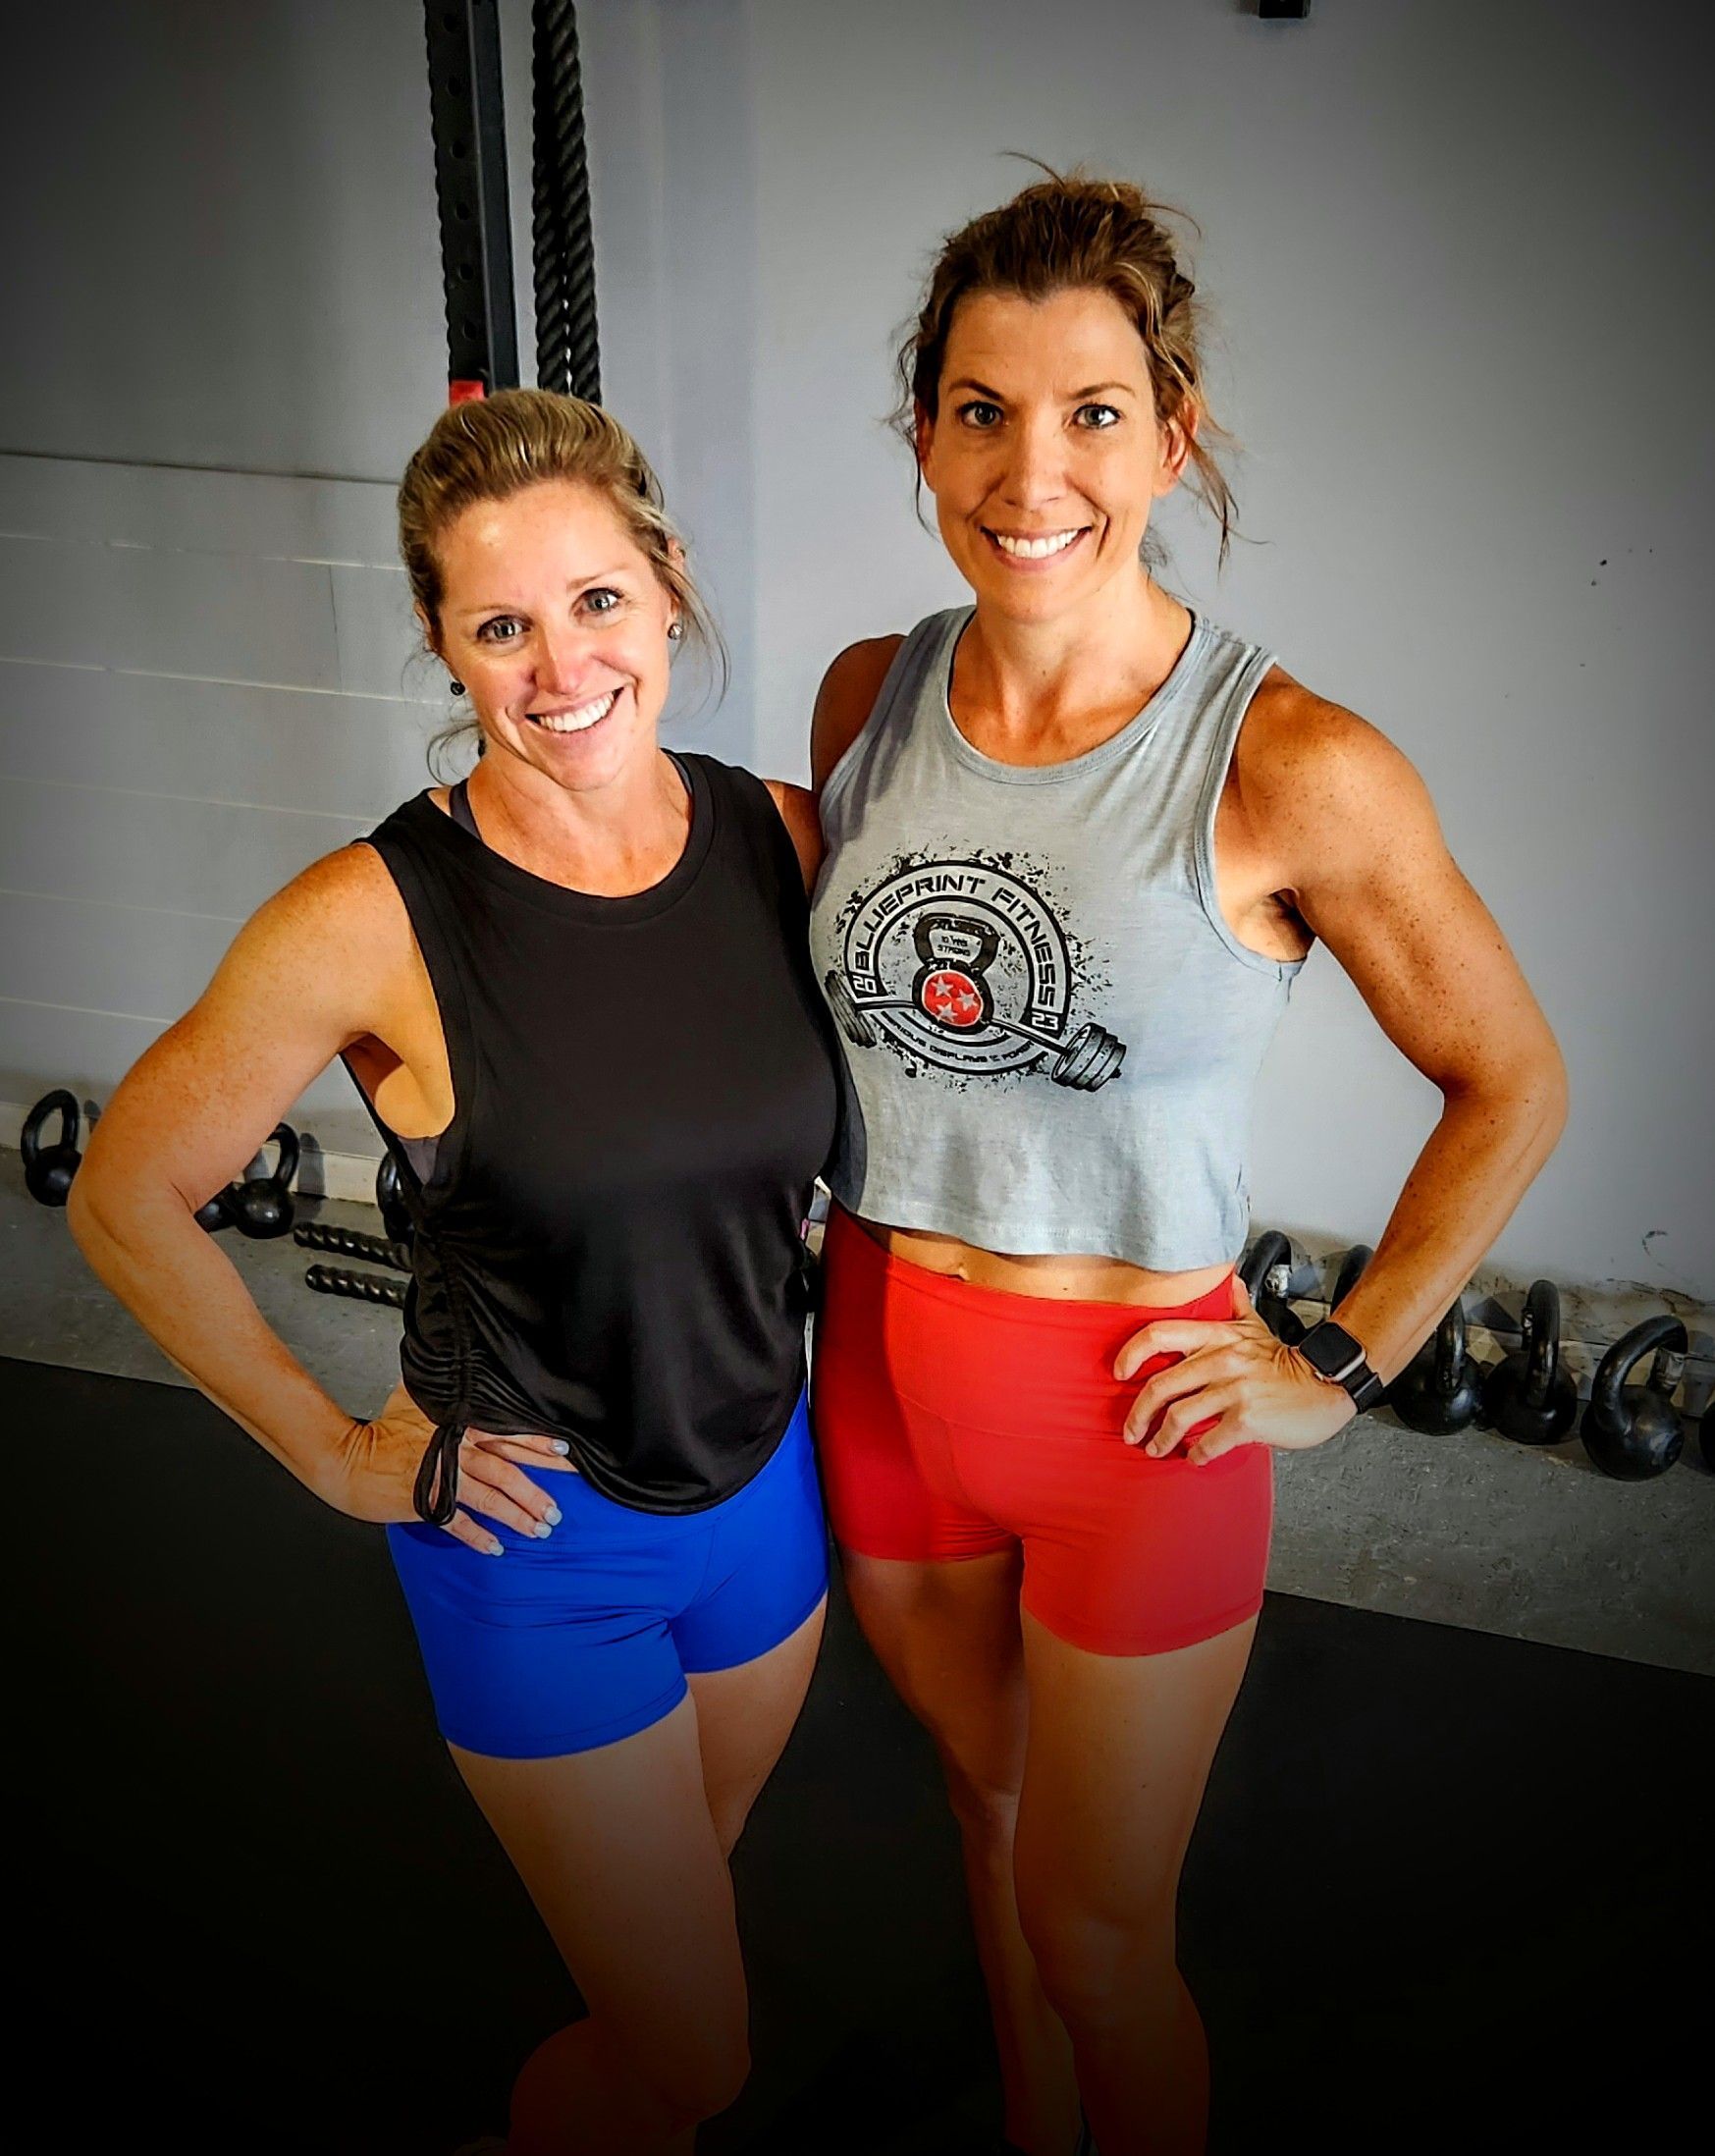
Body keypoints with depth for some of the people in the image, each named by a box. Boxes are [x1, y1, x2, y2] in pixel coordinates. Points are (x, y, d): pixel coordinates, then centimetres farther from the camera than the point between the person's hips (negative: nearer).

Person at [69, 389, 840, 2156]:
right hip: (532, 1534, -4)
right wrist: (335, 1453, -7)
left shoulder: (782, 836, -10)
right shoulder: (376, 921, -23)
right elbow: (124, 1199, -11)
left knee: (681, 1916, 29)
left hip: (764, 1483, 5)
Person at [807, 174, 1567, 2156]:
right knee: (988, 1802, 28)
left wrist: (1339, 1369, -8)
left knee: (1096, 1930, 14)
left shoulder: (1293, 769, -19)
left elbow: (1511, 1083, -8)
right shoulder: (868, 698, -4)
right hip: (882, 1363, 5)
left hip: (1131, 1402, -5)